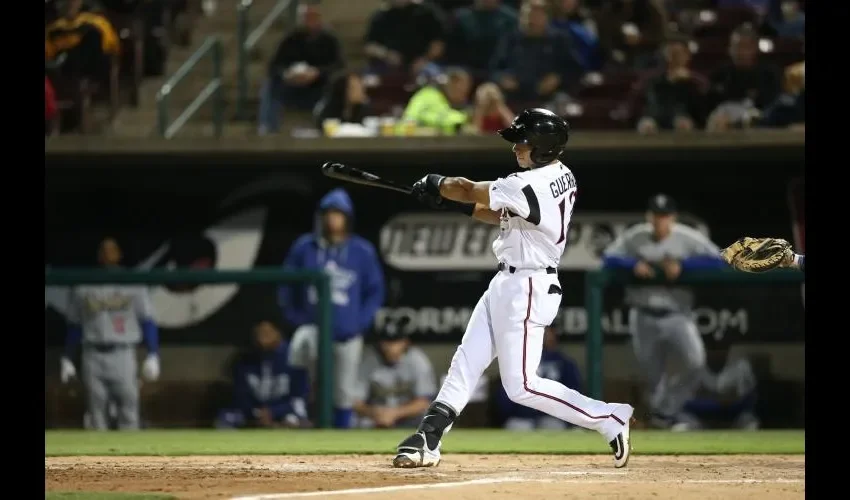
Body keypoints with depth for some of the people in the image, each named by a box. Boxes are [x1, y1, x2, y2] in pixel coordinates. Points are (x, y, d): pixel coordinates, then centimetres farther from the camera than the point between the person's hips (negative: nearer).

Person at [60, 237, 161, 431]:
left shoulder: (133, 283, 7)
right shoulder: (82, 287, 10)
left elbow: (147, 321, 4)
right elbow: (73, 325, 14)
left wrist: (152, 355, -5)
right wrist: (67, 359, 10)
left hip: (123, 355, -1)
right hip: (93, 356, 1)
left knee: (128, 409, -7)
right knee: (96, 413, 0)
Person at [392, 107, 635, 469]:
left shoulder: (532, 185, -23)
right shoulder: (561, 177, 7)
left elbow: (467, 190, -14)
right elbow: (506, 216, 17)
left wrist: (436, 184, 6)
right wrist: (459, 205, 6)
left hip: (524, 289, -10)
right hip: (506, 284, 10)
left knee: (521, 385, -7)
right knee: (466, 362, 9)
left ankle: (610, 419, -4)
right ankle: (426, 440, 11)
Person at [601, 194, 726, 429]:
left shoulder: (688, 238, -8)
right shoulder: (634, 237, -2)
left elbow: (717, 261, -15)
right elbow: (609, 258, 0)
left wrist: (682, 265, -24)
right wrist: (633, 264, -18)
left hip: (677, 316, -2)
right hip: (644, 318, 2)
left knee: (696, 364, -22)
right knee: (652, 374, 8)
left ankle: (665, 410, -4)